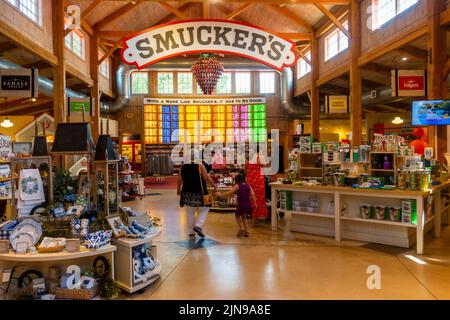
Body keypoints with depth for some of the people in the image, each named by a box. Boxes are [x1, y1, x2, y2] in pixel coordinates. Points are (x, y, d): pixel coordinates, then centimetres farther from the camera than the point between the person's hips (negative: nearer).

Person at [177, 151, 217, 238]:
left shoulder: (183, 167, 3)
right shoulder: (200, 166, -10)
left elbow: (179, 180, 9)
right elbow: (207, 178, -12)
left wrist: (178, 190, 22)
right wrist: (215, 187, -4)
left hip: (187, 193, 4)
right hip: (199, 193, -4)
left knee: (190, 213, 14)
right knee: (204, 209, 15)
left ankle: (191, 232, 21)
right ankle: (198, 226, -2)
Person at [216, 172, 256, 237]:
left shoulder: (237, 186, -6)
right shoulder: (248, 185, 6)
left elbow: (229, 193, -10)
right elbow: (253, 194, 0)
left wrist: (221, 195, -1)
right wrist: (255, 203, 3)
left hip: (241, 204, -5)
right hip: (248, 205, 5)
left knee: (237, 215, 21)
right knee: (244, 217, 24)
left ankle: (241, 228, 5)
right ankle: (246, 231, 21)